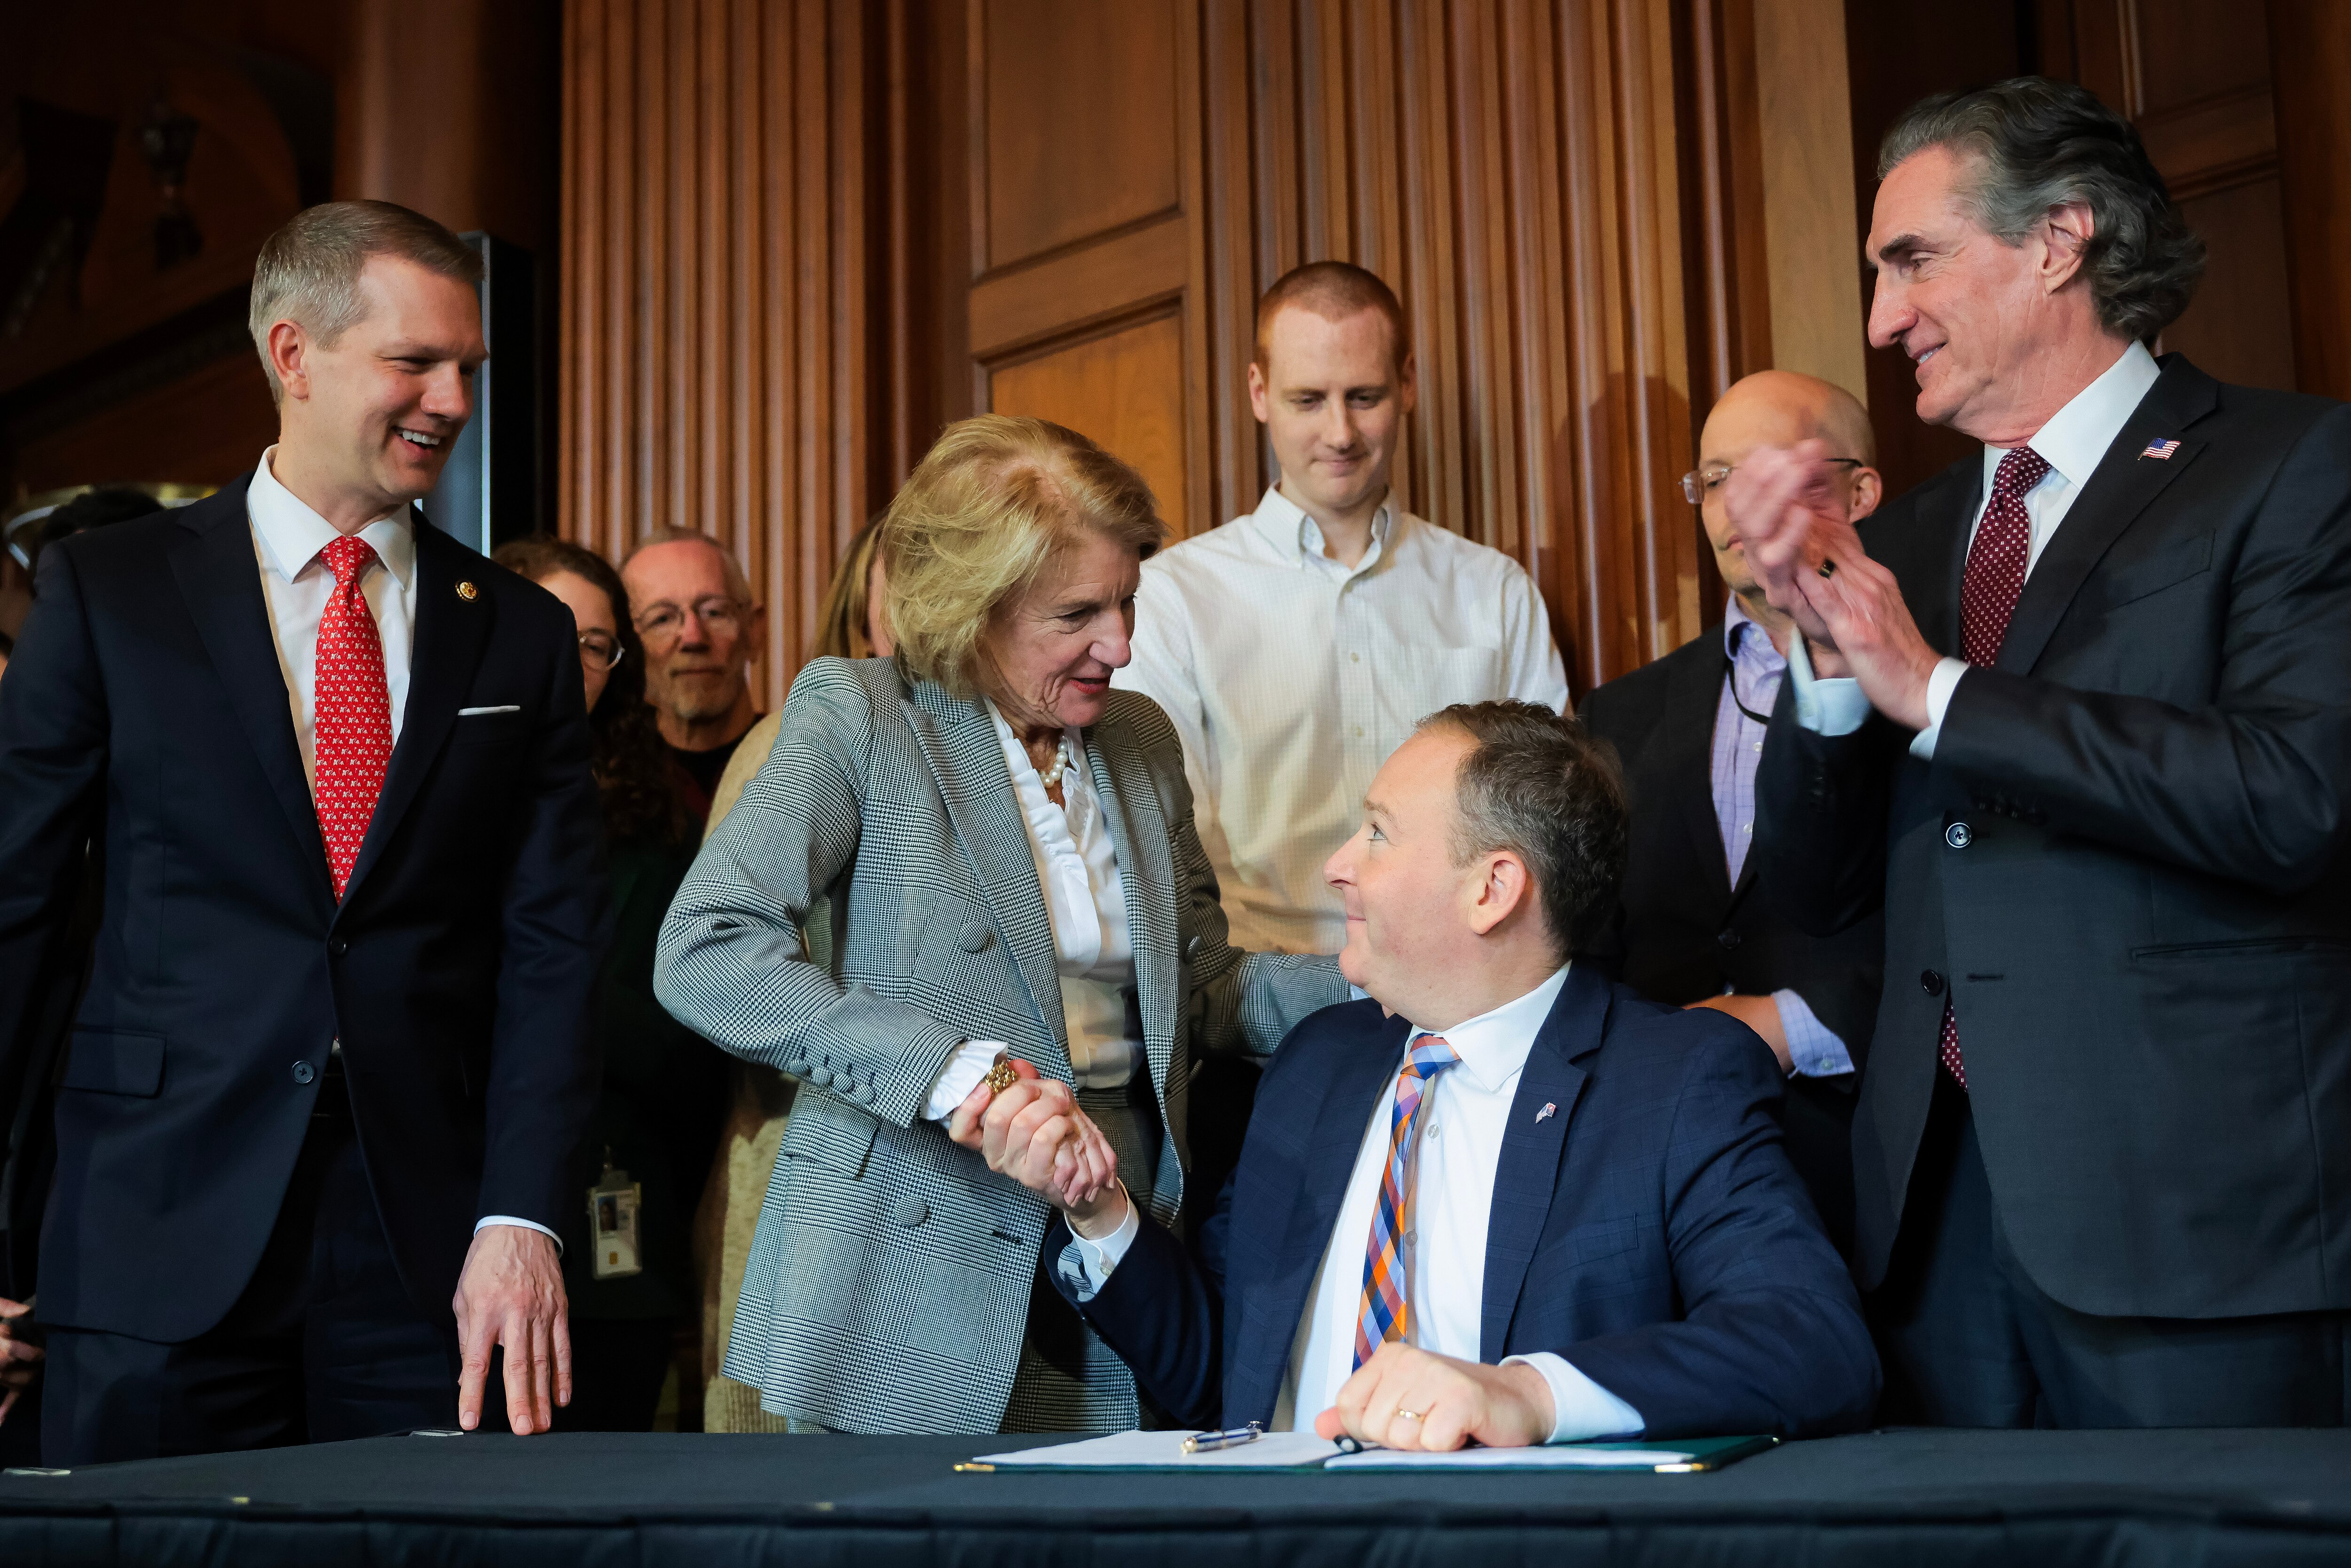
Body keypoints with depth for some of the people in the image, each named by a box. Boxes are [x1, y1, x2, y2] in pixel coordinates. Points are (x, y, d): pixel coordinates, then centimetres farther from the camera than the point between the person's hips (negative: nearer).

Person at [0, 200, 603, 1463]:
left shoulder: (523, 635, 9)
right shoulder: (108, 589, 4)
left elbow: (553, 944, 3)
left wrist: (520, 1218, -9)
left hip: (434, 1256, 2)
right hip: (165, 1237, -1)